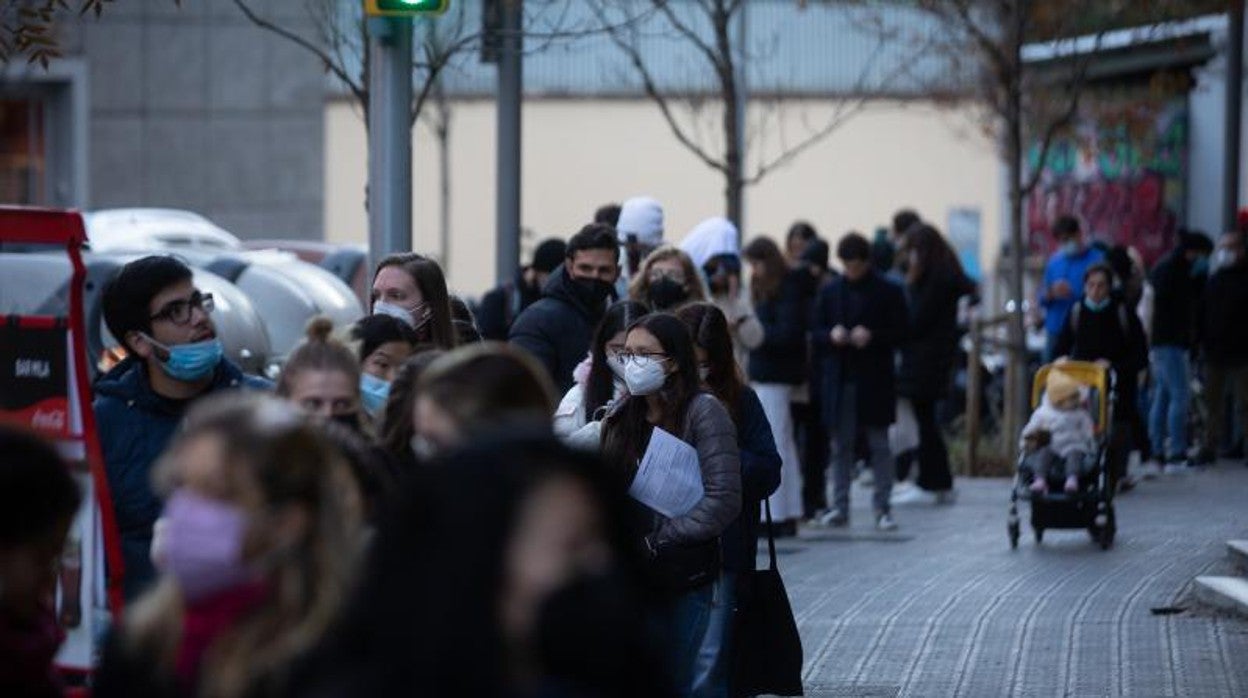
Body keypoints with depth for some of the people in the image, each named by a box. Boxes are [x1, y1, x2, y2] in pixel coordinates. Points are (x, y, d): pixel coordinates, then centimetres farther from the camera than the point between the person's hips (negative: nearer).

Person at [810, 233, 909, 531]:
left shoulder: (888, 292, 0)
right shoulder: (830, 292, 9)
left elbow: (900, 333, -1)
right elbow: (815, 334, 11)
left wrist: (872, 337, -16)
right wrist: (831, 336, -10)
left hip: (875, 380, -3)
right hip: (839, 380, 3)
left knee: (879, 445, 2)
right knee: (841, 445, 5)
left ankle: (882, 507, 6)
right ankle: (839, 506, 10)